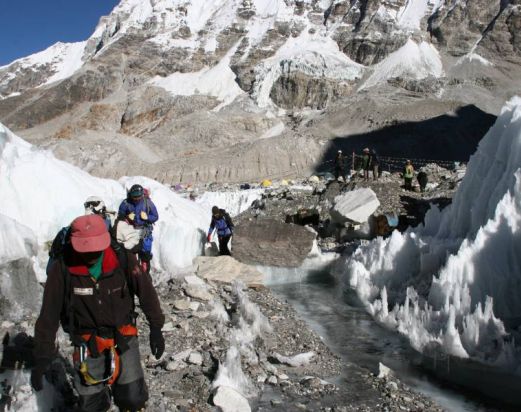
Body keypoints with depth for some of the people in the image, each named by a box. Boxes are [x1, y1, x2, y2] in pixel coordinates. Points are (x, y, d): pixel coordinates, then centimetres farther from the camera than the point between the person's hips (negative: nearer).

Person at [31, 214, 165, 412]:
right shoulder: (62, 268, -18)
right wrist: (42, 357, -9)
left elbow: (146, 291, -5)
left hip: (124, 338, 0)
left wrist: (156, 328, -4)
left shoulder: (123, 260, -18)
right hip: (87, 343, 0)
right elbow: (49, 315, -10)